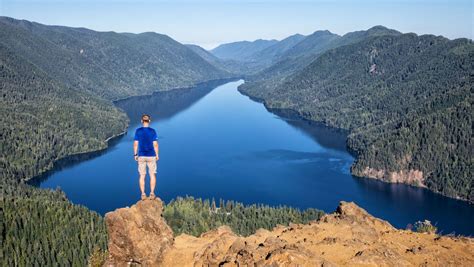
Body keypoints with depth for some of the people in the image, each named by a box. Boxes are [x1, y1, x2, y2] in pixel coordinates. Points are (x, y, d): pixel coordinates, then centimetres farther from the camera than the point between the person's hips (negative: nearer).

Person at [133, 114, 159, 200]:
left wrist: (135, 154, 6)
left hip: (141, 156, 1)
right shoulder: (153, 131, -6)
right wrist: (157, 155, 4)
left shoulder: (138, 131, -4)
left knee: (142, 176, 8)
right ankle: (152, 193, 7)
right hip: (151, 156, -1)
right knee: (152, 175, 10)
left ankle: (143, 194, 8)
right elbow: (155, 144, -7)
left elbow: (135, 144, -4)